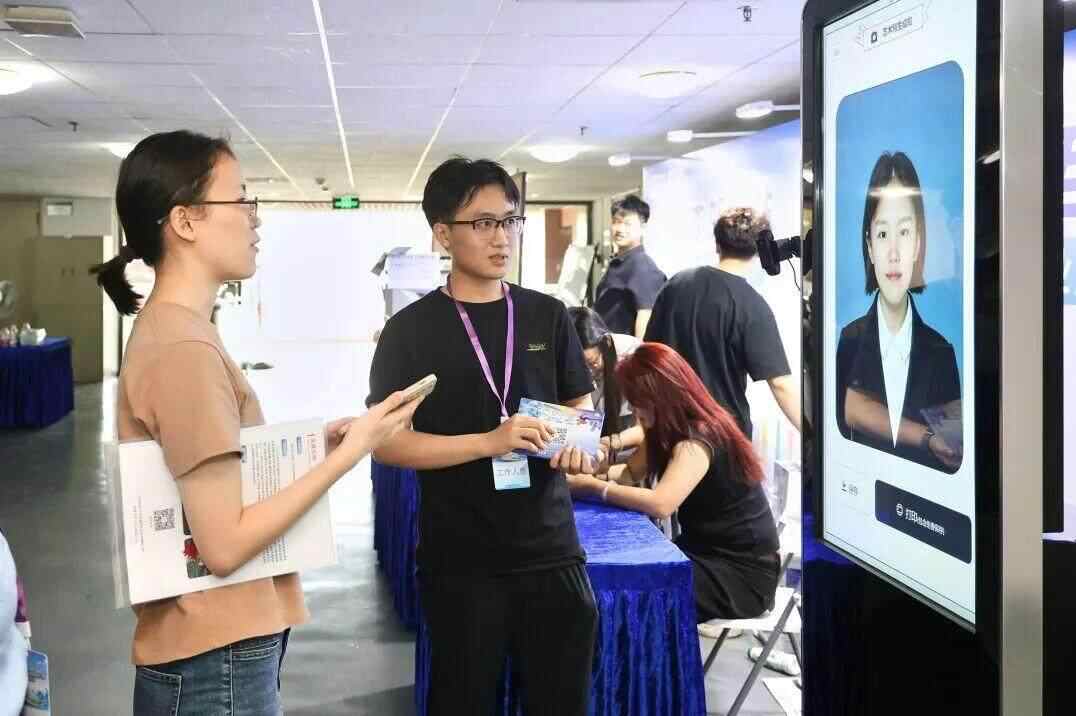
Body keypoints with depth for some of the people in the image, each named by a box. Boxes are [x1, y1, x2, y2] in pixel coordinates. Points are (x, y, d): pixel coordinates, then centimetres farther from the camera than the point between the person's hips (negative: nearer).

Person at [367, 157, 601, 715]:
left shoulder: (547, 316, 6)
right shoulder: (411, 330, -5)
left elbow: (580, 407, 15)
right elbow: (387, 443, -10)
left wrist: (578, 443, -9)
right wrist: (490, 442, -22)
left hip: (551, 552, 3)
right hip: (460, 561, -3)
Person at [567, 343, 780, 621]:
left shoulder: (698, 439, -24)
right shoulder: (669, 430, 6)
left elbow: (660, 504, -35)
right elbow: (631, 473, 10)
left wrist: (594, 488, -25)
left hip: (742, 571, -9)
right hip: (706, 552, 9)